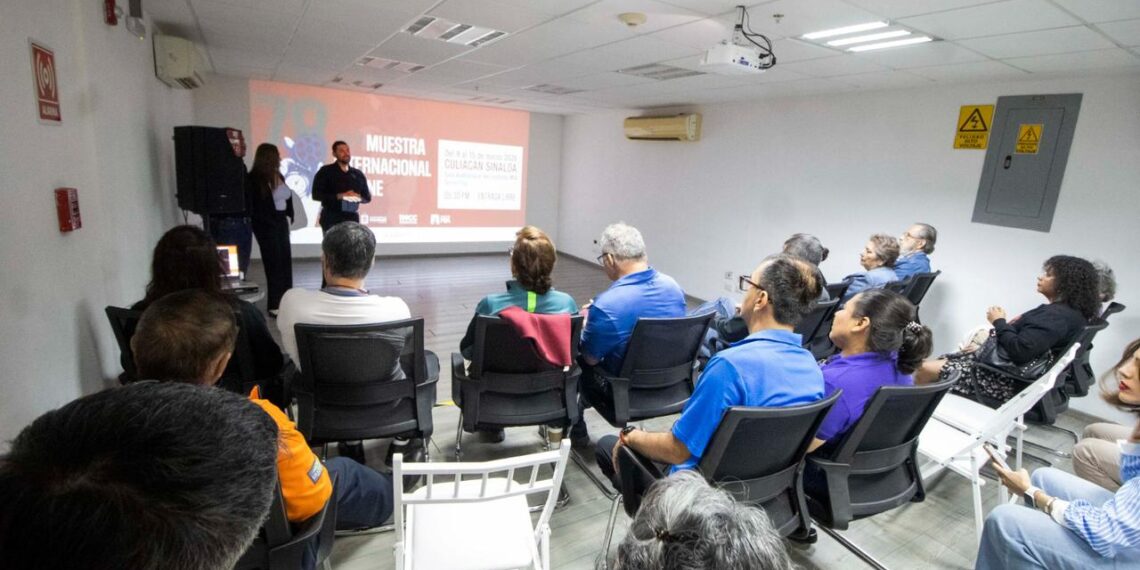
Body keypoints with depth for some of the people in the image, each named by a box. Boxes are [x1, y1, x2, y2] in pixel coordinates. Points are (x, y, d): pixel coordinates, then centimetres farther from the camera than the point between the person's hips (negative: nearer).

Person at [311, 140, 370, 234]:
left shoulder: (358, 174, 12)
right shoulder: (325, 171, 0)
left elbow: (368, 197, 15)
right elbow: (316, 194, -8)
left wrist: (358, 197, -8)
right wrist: (338, 196, -19)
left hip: (352, 218, 4)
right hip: (331, 218, -3)